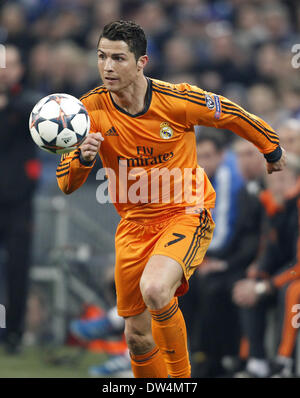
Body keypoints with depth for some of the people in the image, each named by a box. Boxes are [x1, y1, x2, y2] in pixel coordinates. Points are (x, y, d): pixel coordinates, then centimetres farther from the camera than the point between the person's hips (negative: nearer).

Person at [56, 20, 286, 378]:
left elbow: (234, 116, 1)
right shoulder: (91, 109, -10)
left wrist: (272, 150, 16)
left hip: (186, 213, -4)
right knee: (137, 336, 8)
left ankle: (181, 375, -9)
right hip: (134, 224, 4)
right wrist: (83, 157, -31)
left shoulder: (177, 100, -18)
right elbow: (66, 184, -9)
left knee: (154, 290, -32)